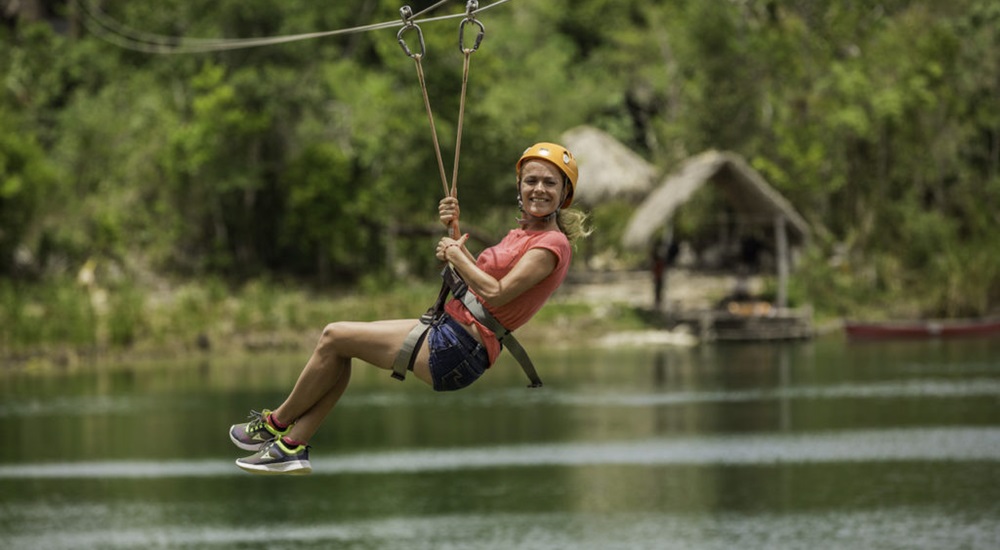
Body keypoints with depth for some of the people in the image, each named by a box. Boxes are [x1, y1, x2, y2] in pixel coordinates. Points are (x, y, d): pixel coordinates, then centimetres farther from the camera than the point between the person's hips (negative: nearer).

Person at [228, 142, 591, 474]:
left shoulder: (552, 244, -14)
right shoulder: (523, 234, 15)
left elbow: (496, 293, -24)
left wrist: (457, 255, -10)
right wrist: (455, 231, 9)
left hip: (459, 349, -10)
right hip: (449, 330, 10)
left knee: (334, 338, -2)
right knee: (338, 346, 12)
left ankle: (277, 422, 17)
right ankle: (293, 445, 10)